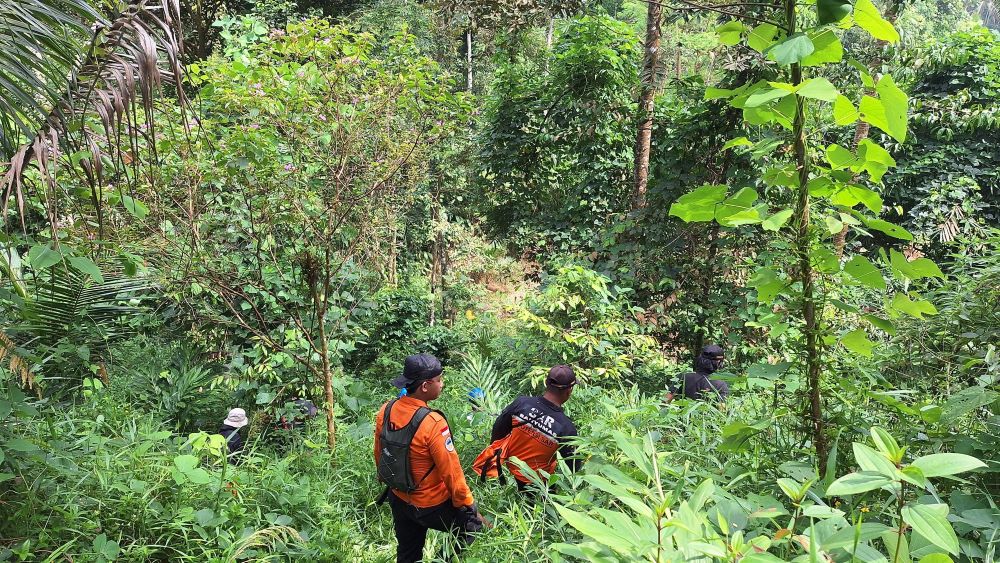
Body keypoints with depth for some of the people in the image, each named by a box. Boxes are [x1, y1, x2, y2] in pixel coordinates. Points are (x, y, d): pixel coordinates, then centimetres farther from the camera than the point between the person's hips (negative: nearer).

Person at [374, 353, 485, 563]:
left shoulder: (385, 411, -11)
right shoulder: (432, 423, -31)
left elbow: (379, 453, 5)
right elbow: (452, 471, -23)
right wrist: (468, 505, -9)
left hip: (399, 501, 7)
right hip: (432, 506, -6)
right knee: (472, 526, 18)